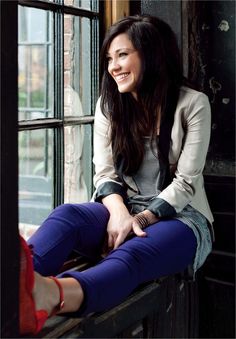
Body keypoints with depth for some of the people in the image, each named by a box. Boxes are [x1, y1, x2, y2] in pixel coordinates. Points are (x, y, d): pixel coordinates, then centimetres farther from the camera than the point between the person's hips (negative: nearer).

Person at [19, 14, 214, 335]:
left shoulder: (193, 104, -3)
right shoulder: (109, 104, 10)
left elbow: (185, 181, -9)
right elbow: (104, 172, 2)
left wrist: (142, 219, -22)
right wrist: (119, 213, -20)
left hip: (179, 217, -3)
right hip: (121, 209, 4)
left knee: (131, 254, -37)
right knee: (67, 214, -30)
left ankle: (51, 295, -70)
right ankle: (20, 282, -63)